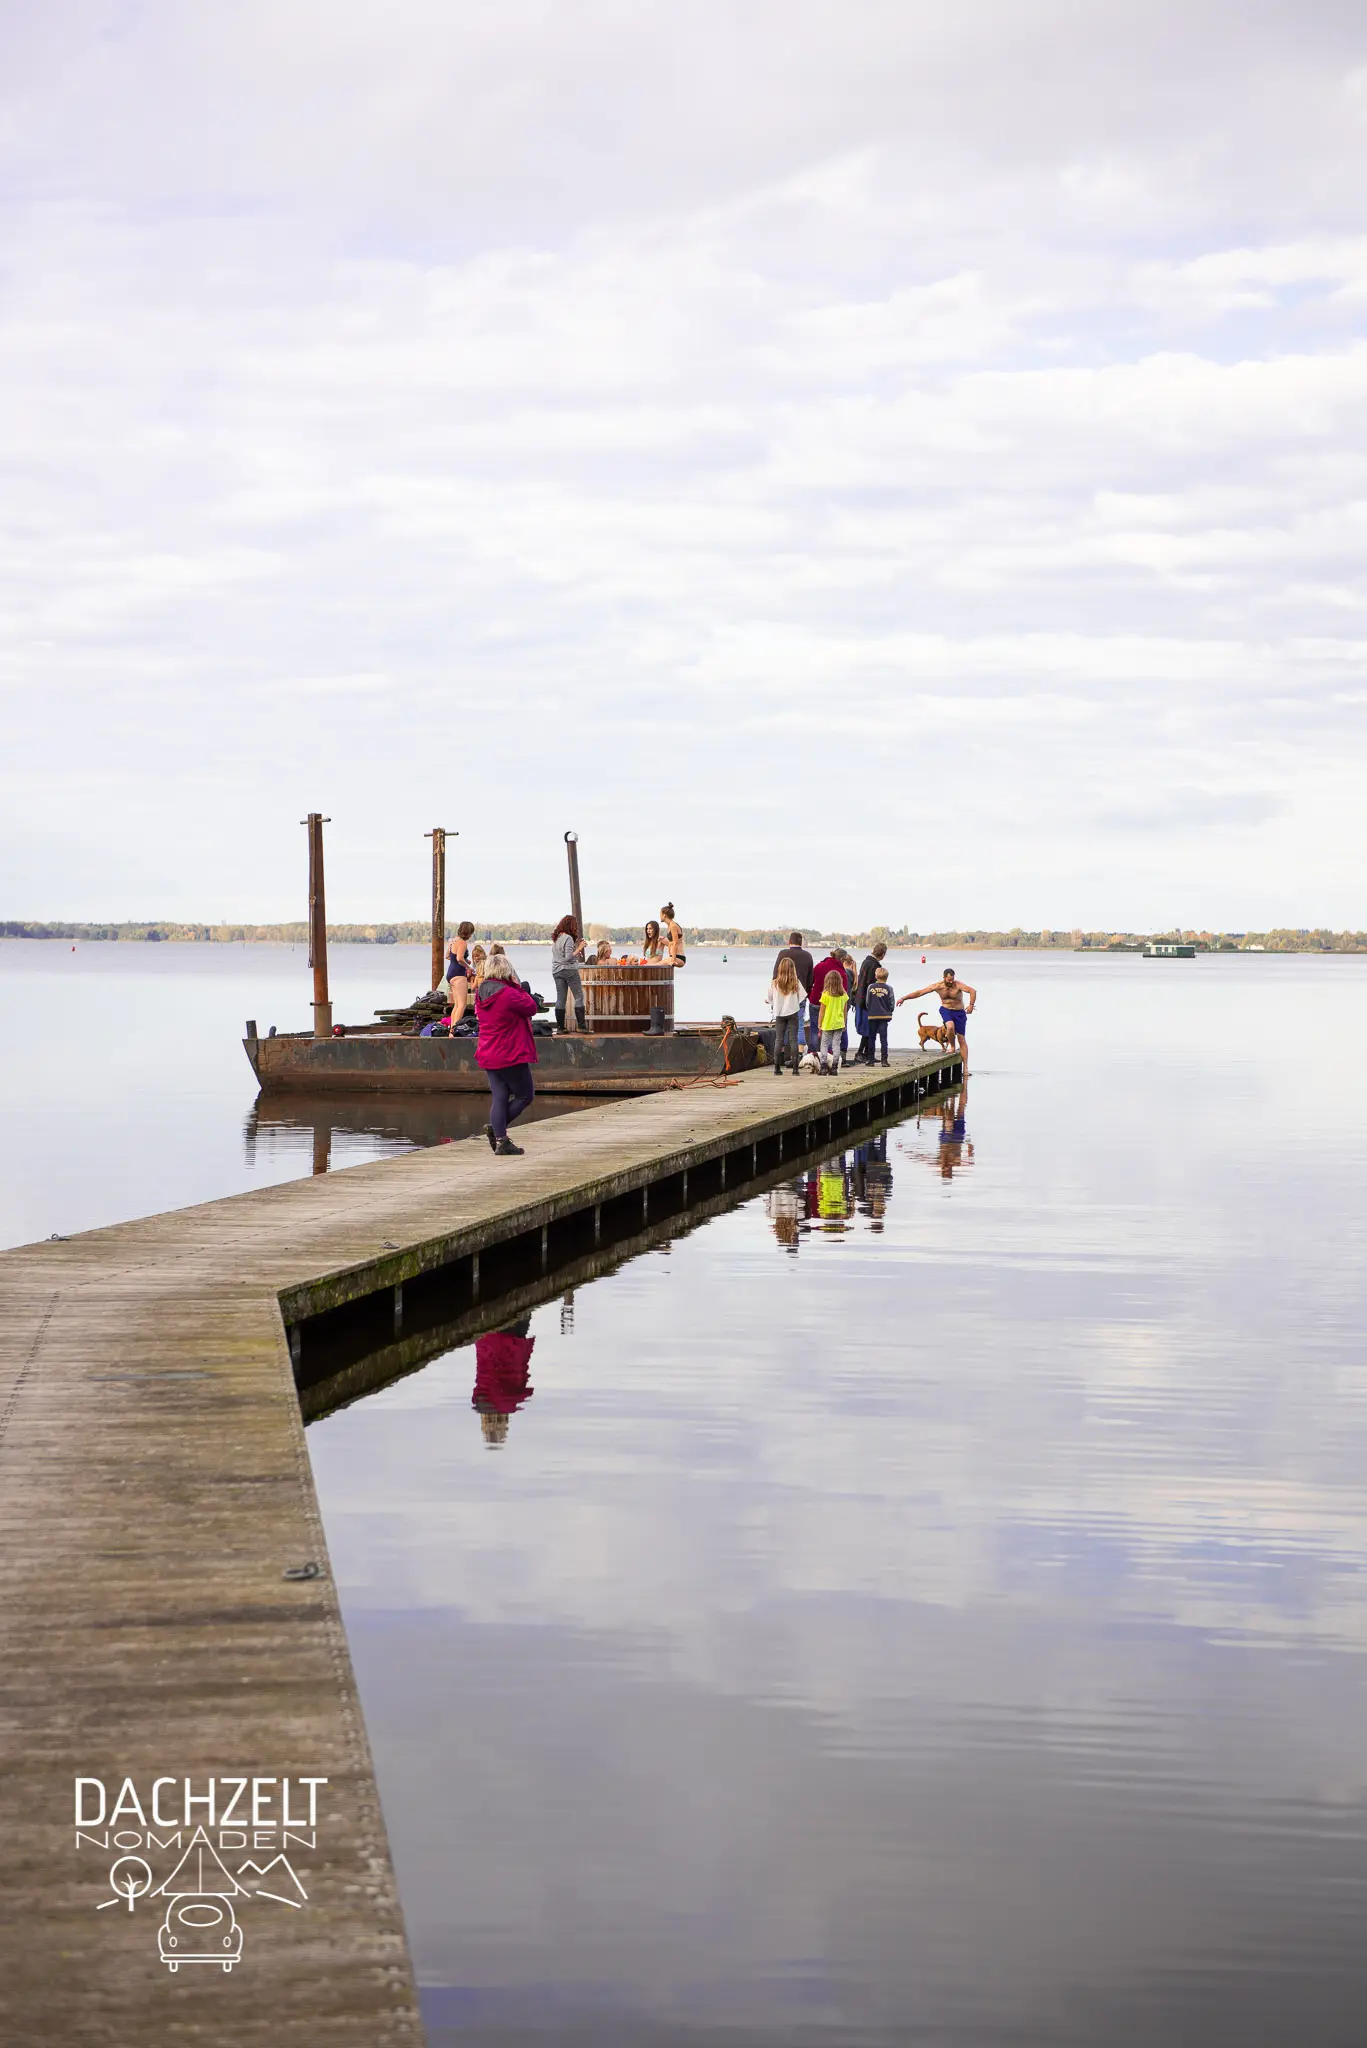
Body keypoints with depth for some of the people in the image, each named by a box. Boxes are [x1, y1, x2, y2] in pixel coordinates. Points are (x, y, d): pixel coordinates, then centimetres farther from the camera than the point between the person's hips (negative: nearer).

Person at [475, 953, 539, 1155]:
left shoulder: (481, 994, 4)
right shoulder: (508, 994, -20)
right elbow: (531, 1008, -10)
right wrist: (518, 986, -1)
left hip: (489, 1055, 8)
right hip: (511, 1055, -8)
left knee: (500, 1098, 9)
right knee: (525, 1095, 6)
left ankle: (500, 1139, 2)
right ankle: (496, 1128, -6)